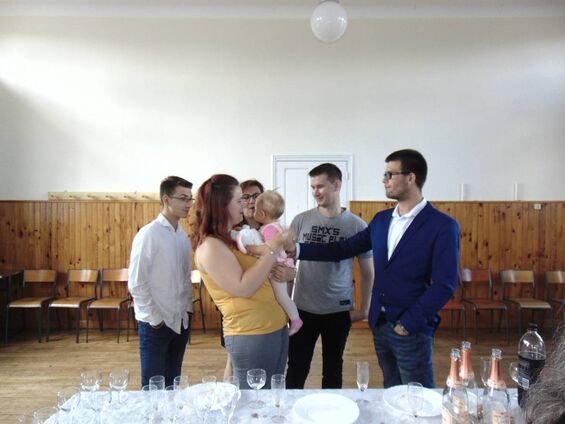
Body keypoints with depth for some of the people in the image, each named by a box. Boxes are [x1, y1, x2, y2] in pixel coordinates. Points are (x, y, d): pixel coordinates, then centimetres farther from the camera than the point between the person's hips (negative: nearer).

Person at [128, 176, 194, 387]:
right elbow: (136, 283, -14)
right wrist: (154, 319, -12)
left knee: (172, 384, 17)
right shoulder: (149, 234, -15)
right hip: (156, 324, -6)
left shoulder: (183, 235, 5)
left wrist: (187, 307, 6)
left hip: (181, 321, 6)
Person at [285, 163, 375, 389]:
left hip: (339, 311, 0)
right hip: (303, 309, 1)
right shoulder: (301, 221, -4)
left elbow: (367, 271, 2)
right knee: (296, 368, 11)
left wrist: (364, 308, 3)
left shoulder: (357, 226, -7)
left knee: (333, 370, 17)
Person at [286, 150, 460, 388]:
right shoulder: (381, 219, 6)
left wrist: (408, 323, -15)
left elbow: (444, 286, -15)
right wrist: (297, 249, -1)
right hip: (380, 325, 6)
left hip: (412, 330, -6)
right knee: (391, 395, 20)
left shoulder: (443, 226, -13)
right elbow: (344, 249, 7)